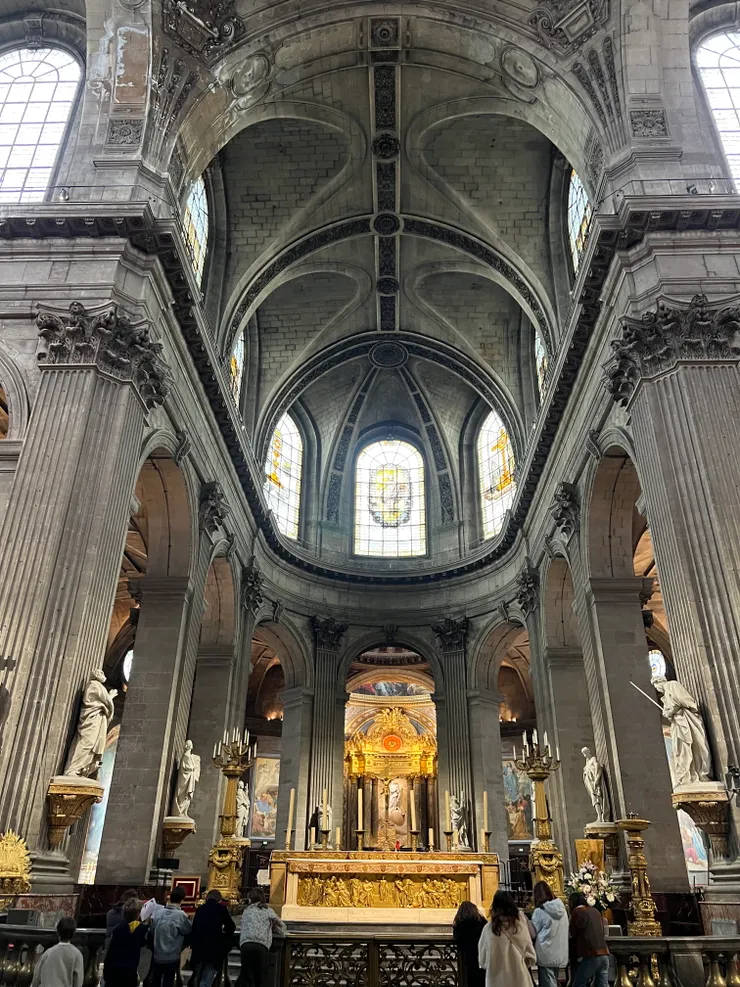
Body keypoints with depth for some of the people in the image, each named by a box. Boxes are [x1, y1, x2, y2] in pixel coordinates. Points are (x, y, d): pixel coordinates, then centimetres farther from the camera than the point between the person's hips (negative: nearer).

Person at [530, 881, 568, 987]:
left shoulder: (539, 911, -13)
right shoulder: (562, 908, 4)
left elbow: (533, 933, -7)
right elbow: (563, 931, 15)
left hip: (546, 955, -6)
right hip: (560, 955, 6)